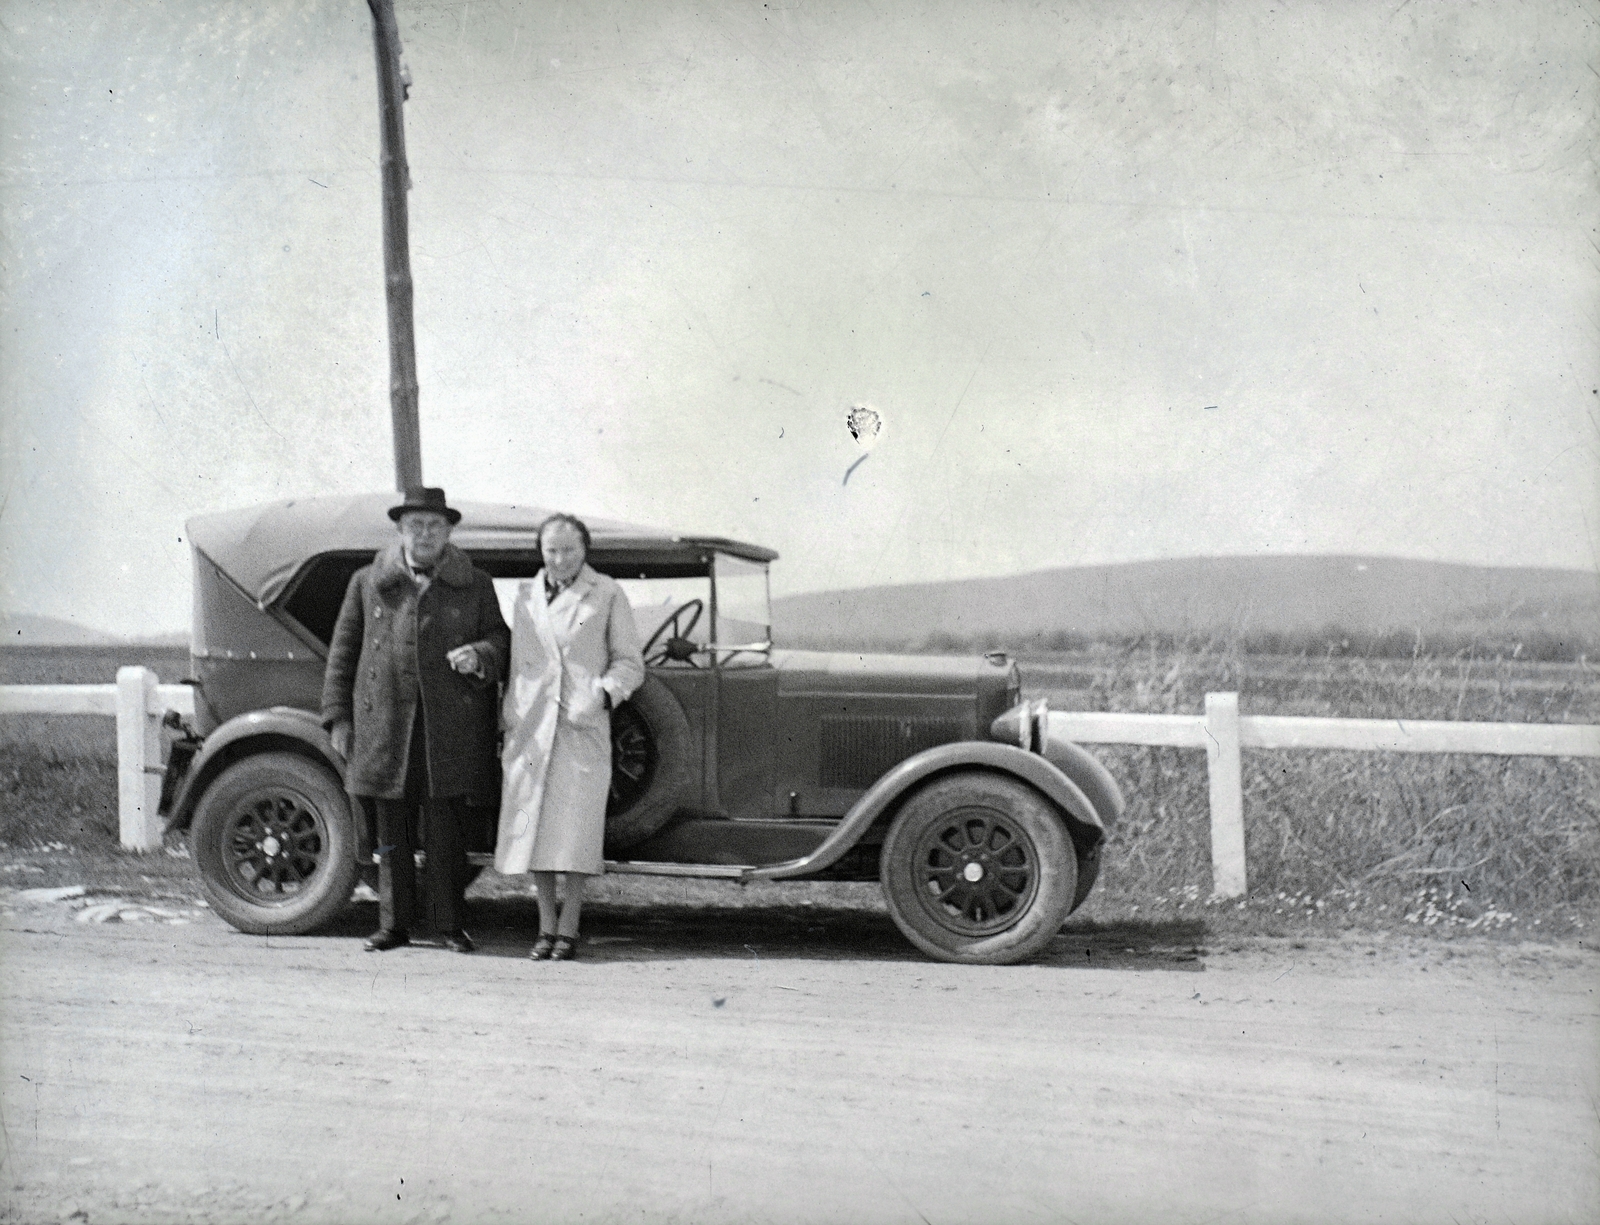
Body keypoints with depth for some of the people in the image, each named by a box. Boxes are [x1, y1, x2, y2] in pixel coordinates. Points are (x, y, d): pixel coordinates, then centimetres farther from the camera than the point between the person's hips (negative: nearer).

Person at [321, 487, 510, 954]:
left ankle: (450, 924, 8)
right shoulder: (367, 582, 12)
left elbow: (501, 640, 10)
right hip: (385, 725, 1)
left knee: (445, 831, -1)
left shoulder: (476, 586, 11)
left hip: (449, 729, -1)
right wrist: (338, 718, 6)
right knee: (392, 832, 5)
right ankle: (394, 924, 14)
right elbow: (342, 653, 12)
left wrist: (479, 654, -14)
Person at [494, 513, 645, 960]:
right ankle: (546, 927, 13)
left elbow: (629, 663, 4)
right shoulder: (526, 594, 16)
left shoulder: (607, 594, 4)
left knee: (574, 830, -8)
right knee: (531, 826, 2)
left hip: (583, 726, -4)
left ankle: (568, 929, 1)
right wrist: (506, 721, 17)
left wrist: (601, 695, -14)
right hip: (530, 726, 4)